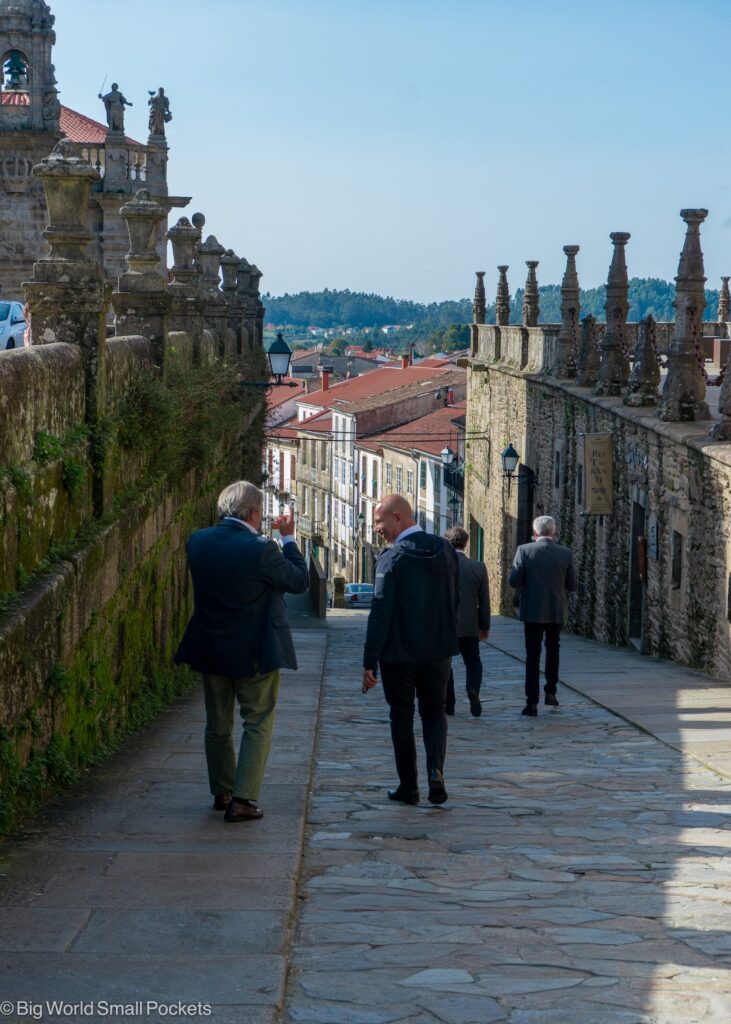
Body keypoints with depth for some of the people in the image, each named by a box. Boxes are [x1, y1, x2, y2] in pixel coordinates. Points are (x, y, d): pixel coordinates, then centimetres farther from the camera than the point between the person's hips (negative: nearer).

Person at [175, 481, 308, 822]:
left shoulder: (198, 541, -5)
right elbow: (299, 581, -10)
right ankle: (242, 799, -1)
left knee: (217, 725, 18)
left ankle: (222, 792, 28)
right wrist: (288, 538, 1)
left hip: (210, 649, 5)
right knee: (257, 724, 5)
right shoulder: (260, 550, -22)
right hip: (254, 652, -5)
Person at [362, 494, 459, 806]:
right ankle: (436, 769, -7)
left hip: (399, 652, -4)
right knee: (434, 711, 16)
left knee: (401, 716, 10)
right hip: (439, 649, 4)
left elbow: (380, 613, -18)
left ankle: (408, 787, 14)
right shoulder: (444, 550, 1)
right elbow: (454, 601, 8)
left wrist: (369, 662, -14)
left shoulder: (391, 558, -16)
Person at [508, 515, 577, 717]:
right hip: (556, 611, 2)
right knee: (553, 649, 24)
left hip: (533, 611, -2)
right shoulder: (565, 554, -6)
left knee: (532, 655, 4)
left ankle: (532, 702, 1)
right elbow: (572, 585, 0)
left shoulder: (525, 551, -11)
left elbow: (513, 581, -11)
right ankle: (551, 692, 19)